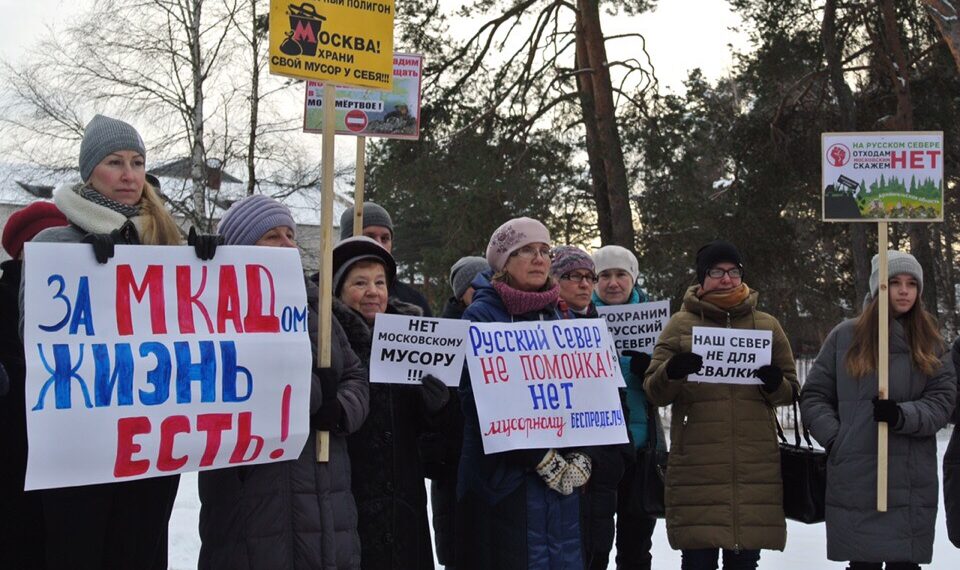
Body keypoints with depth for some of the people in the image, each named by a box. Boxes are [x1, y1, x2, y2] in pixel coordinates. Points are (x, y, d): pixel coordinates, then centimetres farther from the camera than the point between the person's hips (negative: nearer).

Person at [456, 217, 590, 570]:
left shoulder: (555, 319, 15)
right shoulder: (481, 316, -4)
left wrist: (580, 457, -2)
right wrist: (542, 459, -16)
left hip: (563, 479, 6)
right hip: (505, 477, -6)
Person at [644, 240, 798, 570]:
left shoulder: (767, 325, 13)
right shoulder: (680, 324, 7)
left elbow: (791, 390, 15)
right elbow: (653, 392, 3)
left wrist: (776, 385, -8)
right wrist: (672, 373, -19)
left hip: (755, 467, 2)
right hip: (696, 467, -2)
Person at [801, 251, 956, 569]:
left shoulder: (930, 342, 10)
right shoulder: (845, 336, 6)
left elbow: (942, 401, 2)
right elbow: (813, 396, 8)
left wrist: (902, 415, -17)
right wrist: (836, 438, -6)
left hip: (912, 482, 1)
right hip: (854, 479, -1)